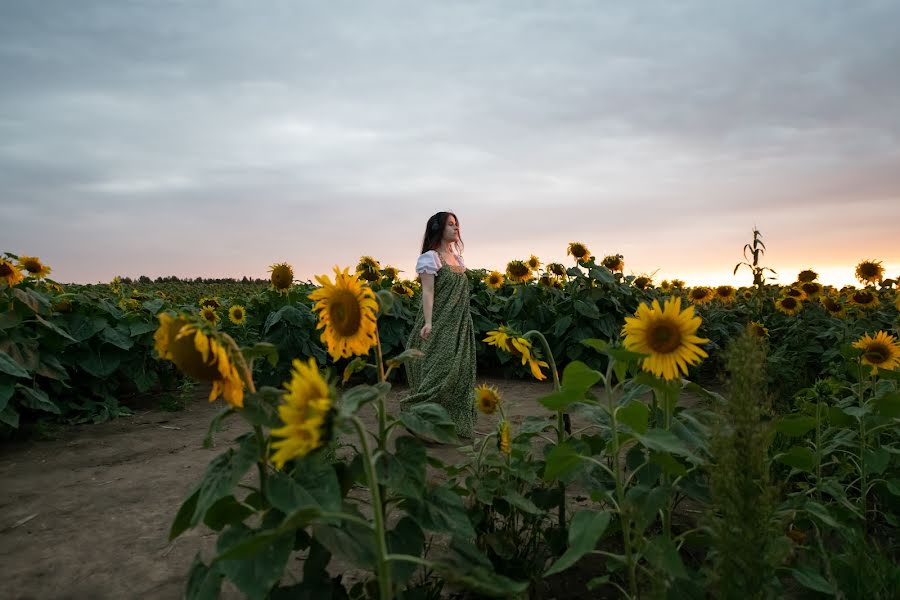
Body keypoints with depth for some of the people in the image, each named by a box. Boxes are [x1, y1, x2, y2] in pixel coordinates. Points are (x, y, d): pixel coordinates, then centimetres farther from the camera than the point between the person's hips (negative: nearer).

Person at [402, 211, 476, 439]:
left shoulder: (457, 258, 16)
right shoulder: (430, 257, -6)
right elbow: (428, 292, -15)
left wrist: (464, 322, 16)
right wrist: (428, 323, -25)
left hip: (459, 325, 8)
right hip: (440, 325, -8)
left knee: (459, 372, 9)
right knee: (439, 372, -9)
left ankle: (456, 422, 20)